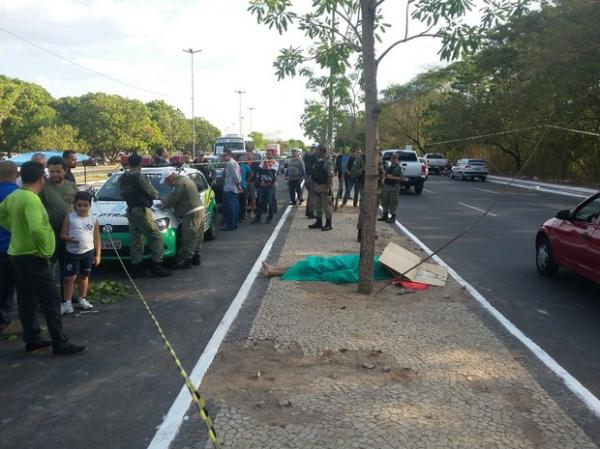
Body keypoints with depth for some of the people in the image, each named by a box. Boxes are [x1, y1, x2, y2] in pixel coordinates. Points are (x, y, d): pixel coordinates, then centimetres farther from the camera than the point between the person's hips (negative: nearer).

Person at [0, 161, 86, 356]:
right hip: (32, 257, -10)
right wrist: (44, 251, -23)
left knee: (27, 300, 16)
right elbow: (37, 229, -37)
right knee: (51, 301, -3)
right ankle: (60, 344, 1)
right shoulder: (31, 199, -23)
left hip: (17, 254, 10)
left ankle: (32, 340, 25)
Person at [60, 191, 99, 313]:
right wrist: (69, 238, -25)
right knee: (69, 278, 0)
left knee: (84, 276, 15)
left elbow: (97, 239, 5)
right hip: (72, 252, -1)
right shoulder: (69, 217, -3)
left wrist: (98, 255, 3)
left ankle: (82, 299, 30)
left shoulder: (93, 219, 1)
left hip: (88, 252, 2)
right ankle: (67, 303, 9)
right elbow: (62, 234, -2)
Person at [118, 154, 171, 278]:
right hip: (142, 210, -8)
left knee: (136, 240, 13)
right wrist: (156, 194, 15)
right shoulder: (139, 177, -14)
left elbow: (123, 195, 13)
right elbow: (152, 193, -7)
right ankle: (156, 267, -7)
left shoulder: (122, 178, 8)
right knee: (156, 237, -4)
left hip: (130, 210, 8)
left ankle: (136, 268, 14)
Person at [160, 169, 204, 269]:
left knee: (189, 239, -7)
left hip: (192, 213, -11)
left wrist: (163, 204, 2)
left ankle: (185, 261, -4)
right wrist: (165, 201, 20)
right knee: (197, 237, 16)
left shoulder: (179, 183, -14)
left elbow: (173, 198, -14)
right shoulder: (186, 179, 19)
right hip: (199, 209, 11)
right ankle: (196, 258, 25)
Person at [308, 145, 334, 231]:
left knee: (326, 206, -3)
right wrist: (313, 184, 16)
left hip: (324, 186, -9)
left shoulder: (328, 162, -15)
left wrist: (327, 187, -24)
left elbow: (330, 176, -21)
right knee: (318, 205, 15)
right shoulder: (318, 161, 13)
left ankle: (328, 224, 5)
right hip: (317, 186, 9)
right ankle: (319, 223, 25)